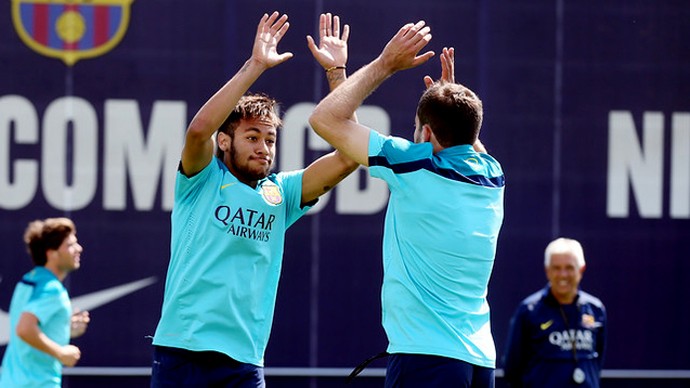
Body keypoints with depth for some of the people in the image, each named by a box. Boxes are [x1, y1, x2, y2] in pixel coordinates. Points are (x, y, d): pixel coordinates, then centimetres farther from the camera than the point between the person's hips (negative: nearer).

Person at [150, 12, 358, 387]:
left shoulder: (281, 193, 14)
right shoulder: (203, 181, 3)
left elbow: (347, 156, 7)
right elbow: (200, 128, -17)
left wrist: (336, 72, 3)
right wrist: (255, 65, -16)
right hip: (181, 352, -3)